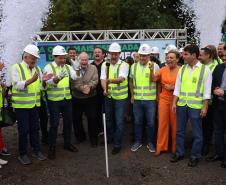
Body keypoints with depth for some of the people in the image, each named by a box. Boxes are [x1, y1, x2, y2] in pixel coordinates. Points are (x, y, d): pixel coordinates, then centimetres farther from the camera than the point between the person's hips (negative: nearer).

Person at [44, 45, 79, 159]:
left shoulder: (68, 67, 8)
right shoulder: (49, 67, -7)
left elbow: (76, 77, -6)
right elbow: (50, 82, -22)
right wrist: (59, 77, -42)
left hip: (67, 99, 5)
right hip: (54, 100, -5)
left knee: (68, 122, 13)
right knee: (54, 124, 0)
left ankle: (67, 143, 30)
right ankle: (51, 148, 12)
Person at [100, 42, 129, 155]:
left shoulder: (123, 65, -9)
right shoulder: (105, 64, 4)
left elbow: (121, 78, -26)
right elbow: (103, 79, -5)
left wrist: (110, 80, -44)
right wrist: (105, 89, -24)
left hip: (120, 97, -4)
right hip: (108, 96, 5)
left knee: (119, 121, -1)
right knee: (108, 119, 18)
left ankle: (117, 144, 11)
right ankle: (110, 138, 39)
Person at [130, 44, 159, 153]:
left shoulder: (155, 66, -4)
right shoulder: (134, 66, 5)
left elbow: (157, 81, -7)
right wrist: (132, 95, 12)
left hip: (150, 100, -2)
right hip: (137, 100, 3)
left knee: (151, 123, 7)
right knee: (137, 122, 12)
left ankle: (150, 142, 23)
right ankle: (138, 141, 28)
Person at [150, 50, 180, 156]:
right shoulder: (163, 69, 4)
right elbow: (154, 79, -2)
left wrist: (172, 87, -15)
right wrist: (151, 70, -16)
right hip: (163, 99, 3)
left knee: (175, 124, 6)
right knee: (162, 123, 7)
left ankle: (175, 147, 23)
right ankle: (161, 147, 19)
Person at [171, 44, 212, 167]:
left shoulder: (205, 70, -5)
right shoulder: (182, 69, 7)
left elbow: (207, 91, -6)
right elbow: (177, 88, 8)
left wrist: (205, 107, -9)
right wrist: (174, 103, 2)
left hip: (196, 106, -4)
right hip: (181, 104, 4)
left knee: (197, 133, 7)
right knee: (179, 131, 13)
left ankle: (195, 156, 23)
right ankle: (179, 153, 28)